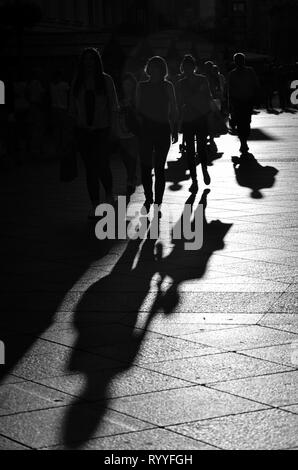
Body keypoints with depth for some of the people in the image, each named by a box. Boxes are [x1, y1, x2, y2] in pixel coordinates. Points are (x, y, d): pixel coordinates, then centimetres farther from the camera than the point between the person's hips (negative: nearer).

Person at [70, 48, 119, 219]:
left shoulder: (106, 80, 0)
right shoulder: (78, 82, 7)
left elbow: (113, 106, 0)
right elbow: (73, 107, 11)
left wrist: (113, 127, -6)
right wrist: (76, 123, 2)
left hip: (102, 130, -3)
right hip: (84, 131, 3)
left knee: (102, 166, -7)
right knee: (90, 169, 3)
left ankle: (109, 194, 23)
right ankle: (95, 206, 9)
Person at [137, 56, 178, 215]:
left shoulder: (168, 87, 4)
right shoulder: (142, 87, 6)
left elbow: (173, 110, 7)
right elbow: (138, 110, 7)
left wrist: (175, 130, 4)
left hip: (163, 129, -1)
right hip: (146, 129, 1)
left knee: (159, 168, 1)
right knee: (145, 167, -2)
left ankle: (157, 203, 6)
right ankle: (149, 199, 18)